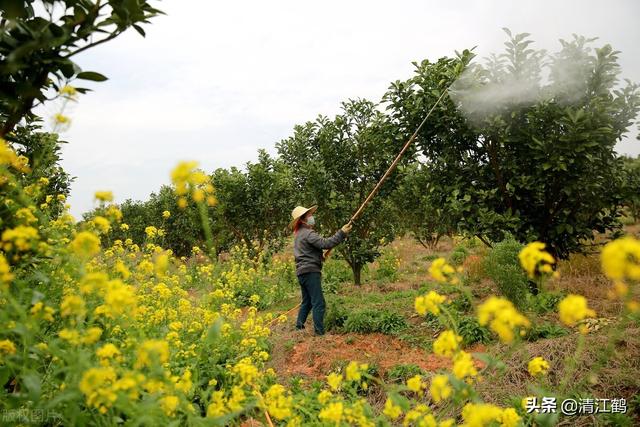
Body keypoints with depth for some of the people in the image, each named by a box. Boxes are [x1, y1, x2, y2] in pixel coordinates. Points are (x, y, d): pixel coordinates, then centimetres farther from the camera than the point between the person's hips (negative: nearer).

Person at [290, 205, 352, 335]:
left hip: (302, 272, 10)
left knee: (307, 302, 17)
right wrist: (341, 233, -23)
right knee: (318, 303, -9)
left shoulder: (299, 234, 19)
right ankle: (319, 332, -11)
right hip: (310, 272, -10)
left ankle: (298, 328, 20)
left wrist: (319, 256, 15)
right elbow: (325, 243, -24)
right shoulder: (308, 233, -12)